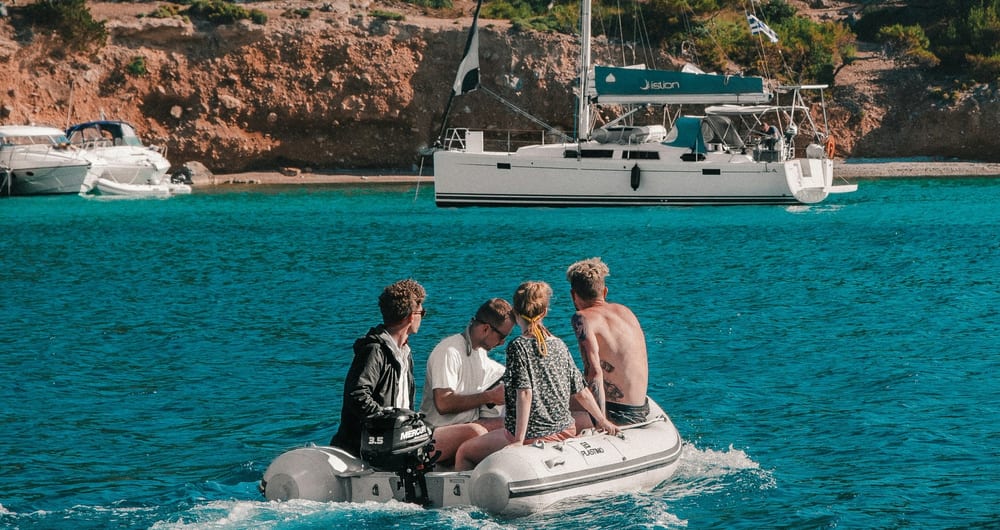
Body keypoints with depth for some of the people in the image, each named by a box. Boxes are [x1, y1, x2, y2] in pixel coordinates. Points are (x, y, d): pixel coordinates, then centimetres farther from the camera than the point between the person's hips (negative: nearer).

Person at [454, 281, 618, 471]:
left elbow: (525, 393, -21)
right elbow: (581, 391, 9)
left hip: (532, 437, -7)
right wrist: (603, 421, 23)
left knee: (464, 452, 9)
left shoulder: (519, 346, -13)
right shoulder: (559, 345, 5)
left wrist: (519, 440, -22)